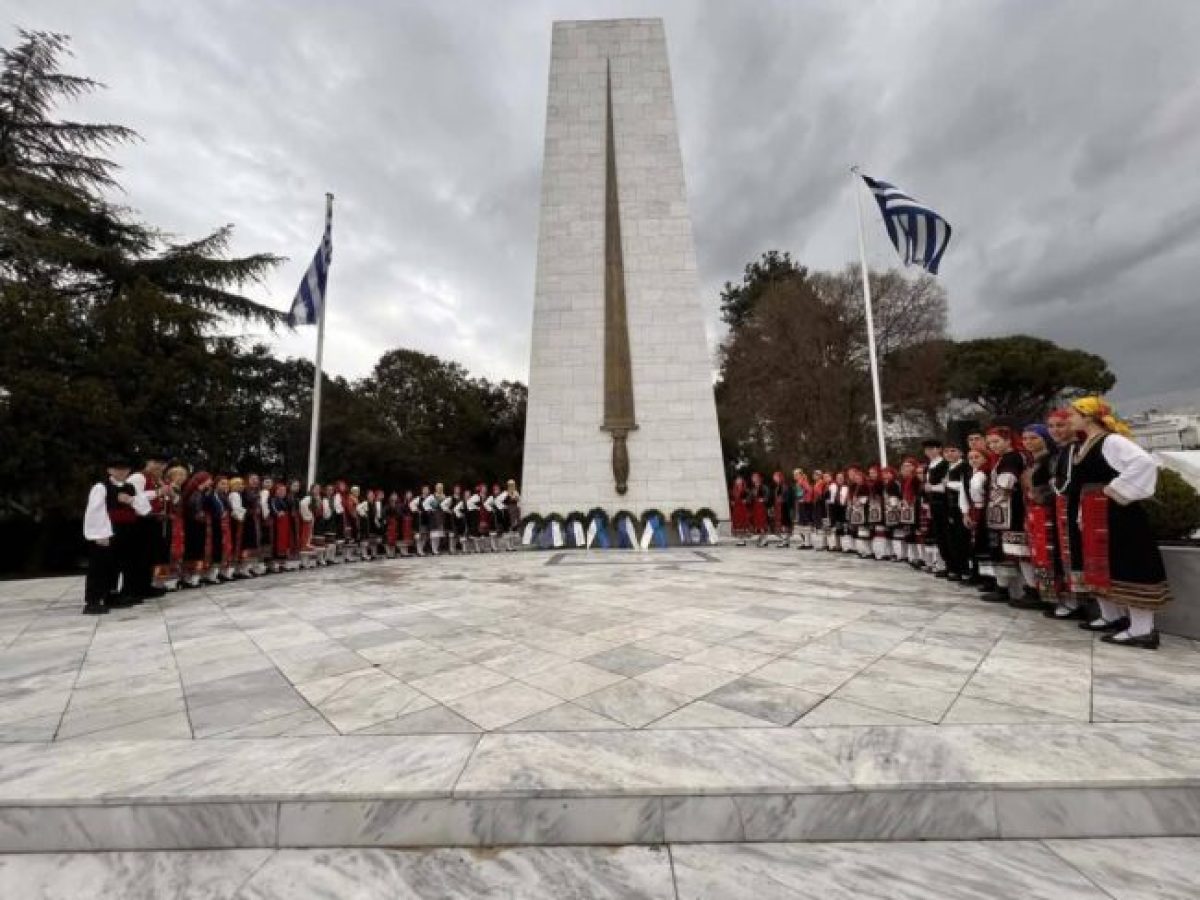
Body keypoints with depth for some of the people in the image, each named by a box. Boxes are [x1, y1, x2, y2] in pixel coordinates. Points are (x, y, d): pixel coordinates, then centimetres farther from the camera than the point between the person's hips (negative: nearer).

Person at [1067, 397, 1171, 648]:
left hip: (1114, 512, -9)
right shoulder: (1083, 446, 14)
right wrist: (1083, 514, 16)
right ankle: (1112, 616, 26)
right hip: (1093, 513, 9)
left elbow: (1144, 462, -27)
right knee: (1101, 565, 15)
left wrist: (1117, 490, -20)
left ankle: (1142, 629, 2)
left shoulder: (1111, 441, -12)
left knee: (1125, 566, -5)